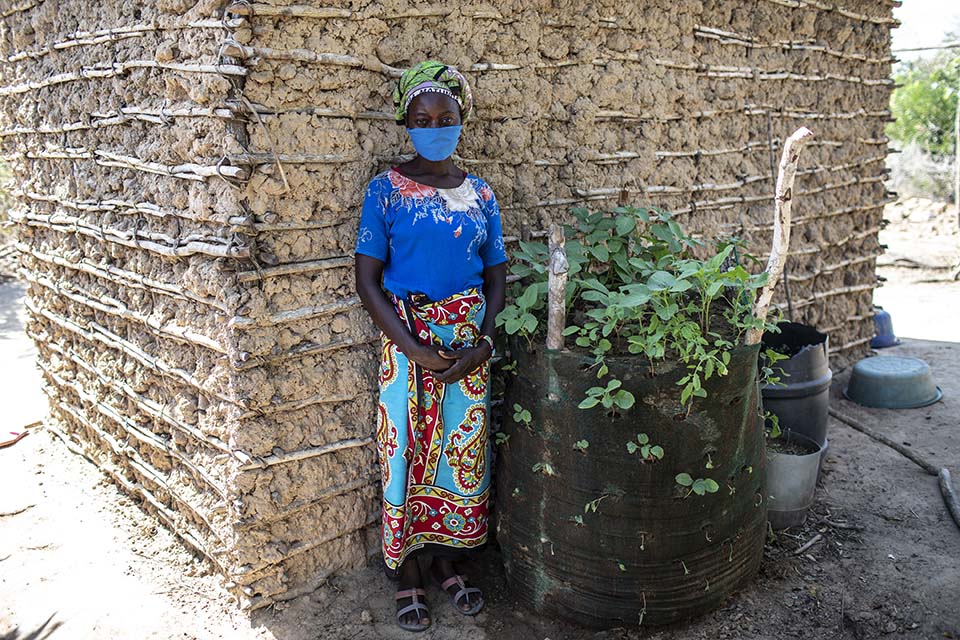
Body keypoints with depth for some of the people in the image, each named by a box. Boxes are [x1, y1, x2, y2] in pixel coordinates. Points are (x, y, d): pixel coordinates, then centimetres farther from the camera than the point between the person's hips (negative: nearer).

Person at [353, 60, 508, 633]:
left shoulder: (480, 194, 5)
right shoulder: (387, 190, -4)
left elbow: (497, 278, 7)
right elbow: (367, 280, -8)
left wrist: (483, 343, -8)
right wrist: (416, 348, -16)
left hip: (470, 342, 3)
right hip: (408, 340, -3)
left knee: (463, 451, 10)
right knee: (408, 451, 4)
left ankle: (448, 562, 31)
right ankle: (408, 575, 23)